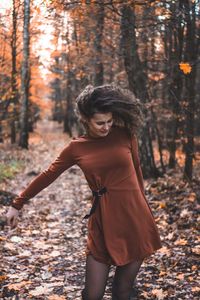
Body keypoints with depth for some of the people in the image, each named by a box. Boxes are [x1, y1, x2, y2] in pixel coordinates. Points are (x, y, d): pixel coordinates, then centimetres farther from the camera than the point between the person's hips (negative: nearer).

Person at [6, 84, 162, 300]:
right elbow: (48, 175, 8)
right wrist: (17, 204, 12)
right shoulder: (77, 147, 0)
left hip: (133, 218, 0)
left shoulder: (125, 134, -1)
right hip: (102, 223, 0)